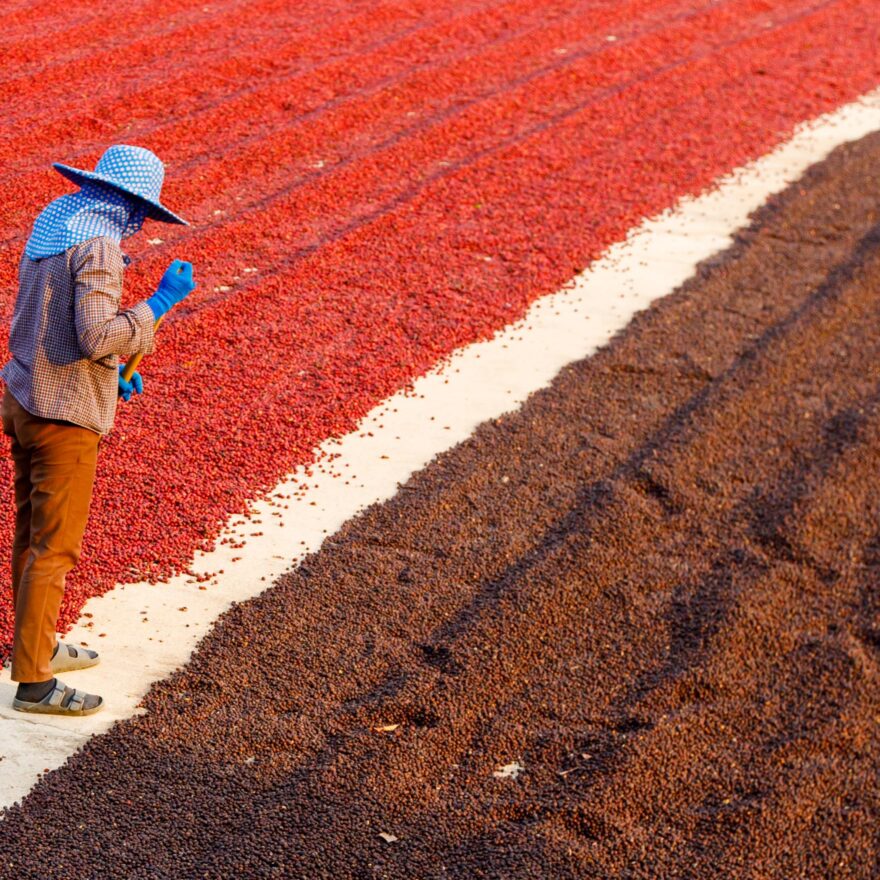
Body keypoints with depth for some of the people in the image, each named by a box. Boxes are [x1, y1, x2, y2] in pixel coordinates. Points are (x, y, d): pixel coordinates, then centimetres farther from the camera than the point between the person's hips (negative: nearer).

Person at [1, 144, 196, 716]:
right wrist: (163, 301, -20)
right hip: (65, 416, -9)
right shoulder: (98, 246, -20)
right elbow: (97, 336, -29)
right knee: (54, 547, -1)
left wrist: (113, 371, 19)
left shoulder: (53, 222, 9)